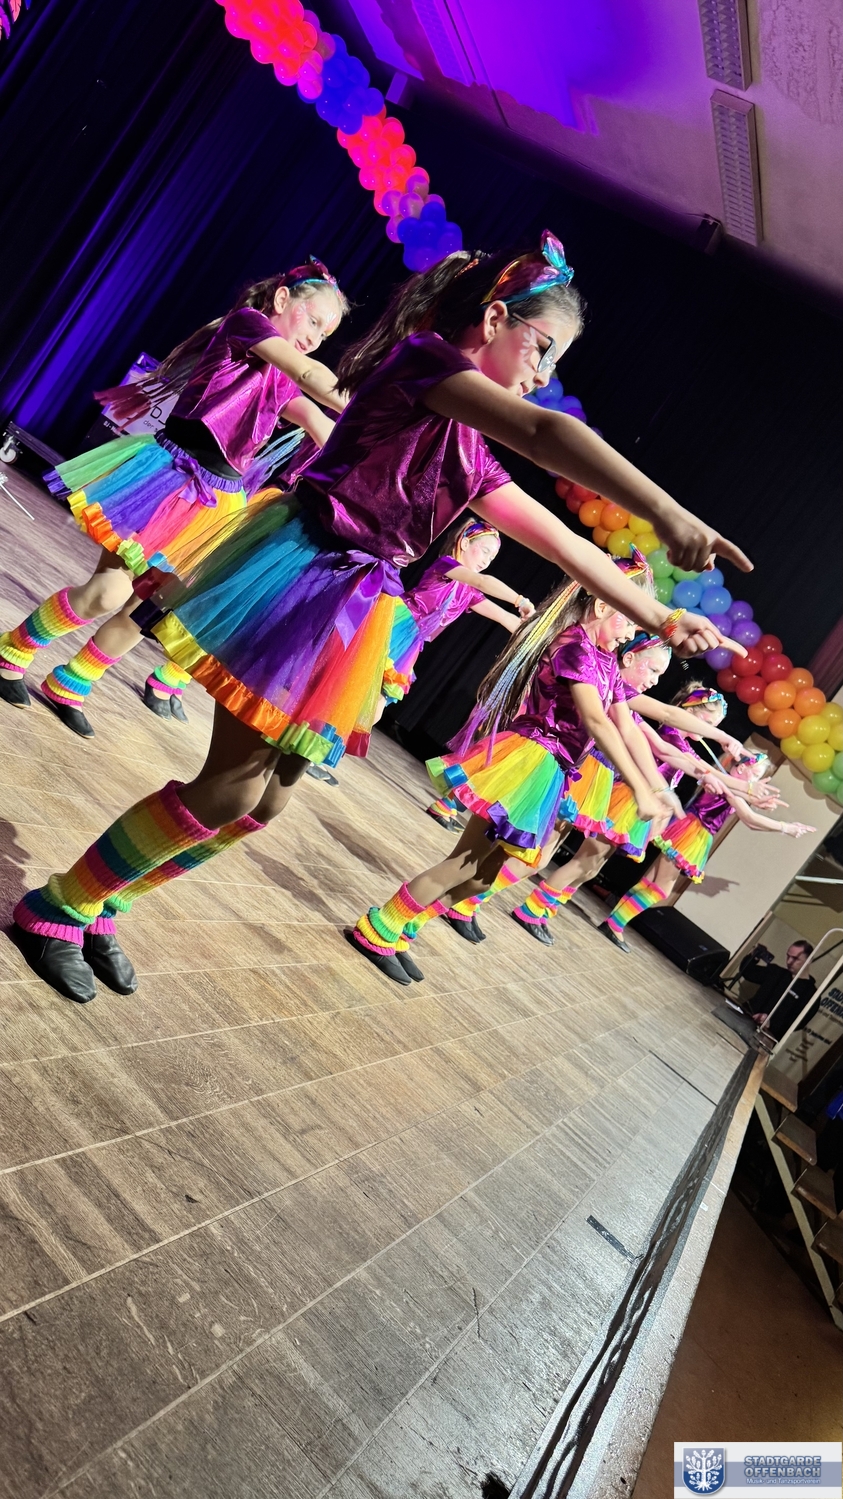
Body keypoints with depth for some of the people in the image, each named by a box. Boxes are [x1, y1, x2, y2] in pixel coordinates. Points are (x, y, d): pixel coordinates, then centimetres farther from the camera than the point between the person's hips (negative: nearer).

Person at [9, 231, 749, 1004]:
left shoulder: (468, 454, 19)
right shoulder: (425, 358, -6)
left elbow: (561, 541, 21)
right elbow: (544, 433, -24)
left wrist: (655, 614, 17)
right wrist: (668, 514, -34)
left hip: (353, 619, 9)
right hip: (300, 583, -9)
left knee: (266, 801, 10)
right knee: (230, 789, -8)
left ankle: (99, 906, 26)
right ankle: (56, 908, 12)